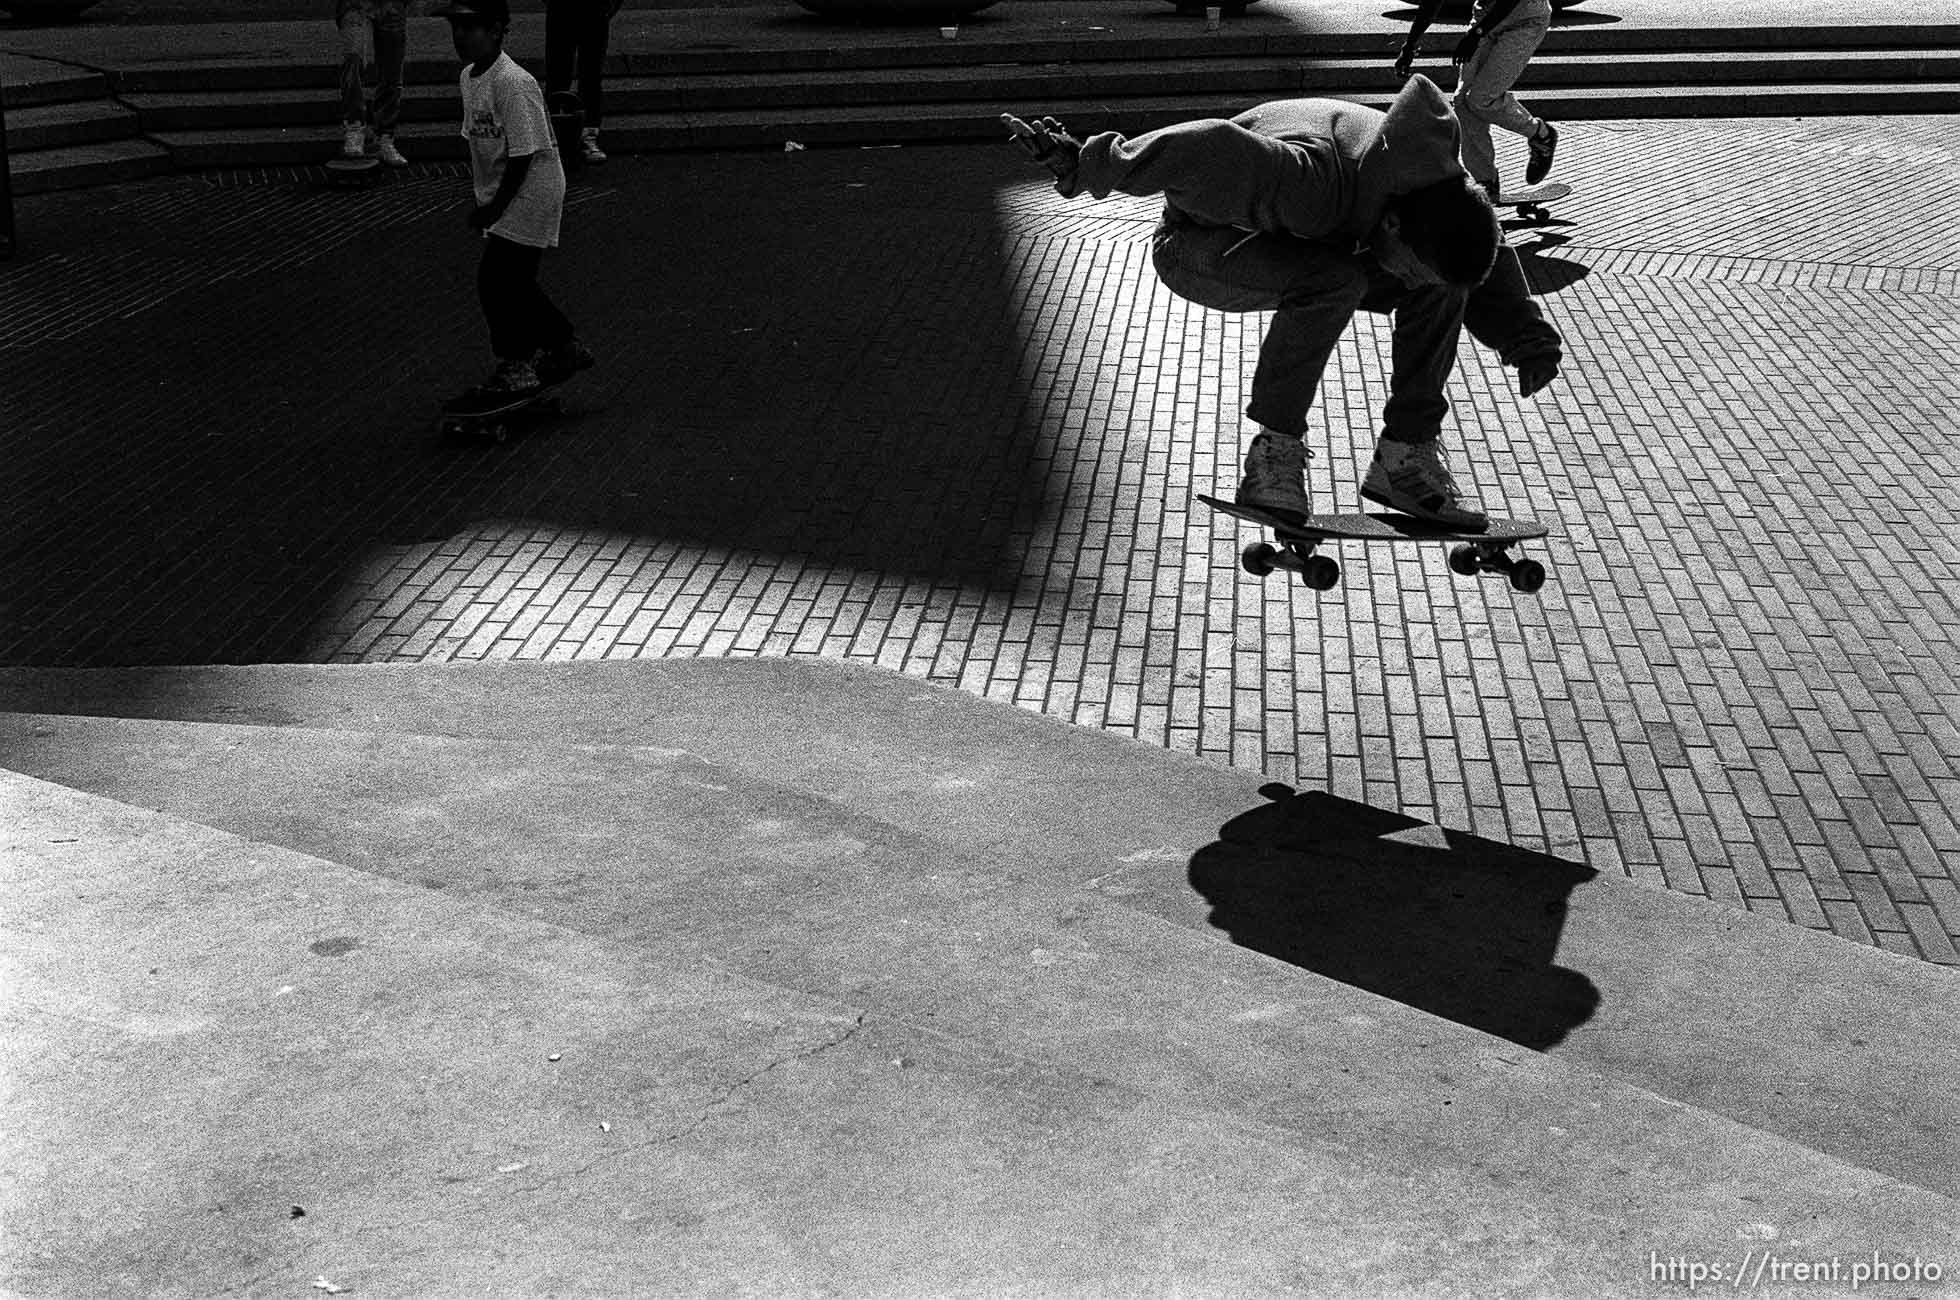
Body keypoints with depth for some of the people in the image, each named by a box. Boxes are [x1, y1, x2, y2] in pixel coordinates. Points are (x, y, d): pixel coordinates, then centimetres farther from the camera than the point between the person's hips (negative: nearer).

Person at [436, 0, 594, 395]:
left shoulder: (513, 83, -22)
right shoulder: (469, 77, 6)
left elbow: (523, 154, -22)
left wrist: (494, 207, -19)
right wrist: (481, 197, 11)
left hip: (530, 190, -9)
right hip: (500, 195, 9)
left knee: (495, 278, -8)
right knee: (514, 280, 12)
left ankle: (516, 367, 7)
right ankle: (566, 347, 28)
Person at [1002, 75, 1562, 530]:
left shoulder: (1441, 190, -16)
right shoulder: (1312, 181, -41)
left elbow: (1489, 265, 3)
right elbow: (1212, 150, -42)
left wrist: (1525, 334, -9)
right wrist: (1087, 167, -40)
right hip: (1197, 242, -7)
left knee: (1444, 286, -12)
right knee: (1333, 280, -37)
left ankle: (1405, 455, -4)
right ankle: (1274, 446, -25)